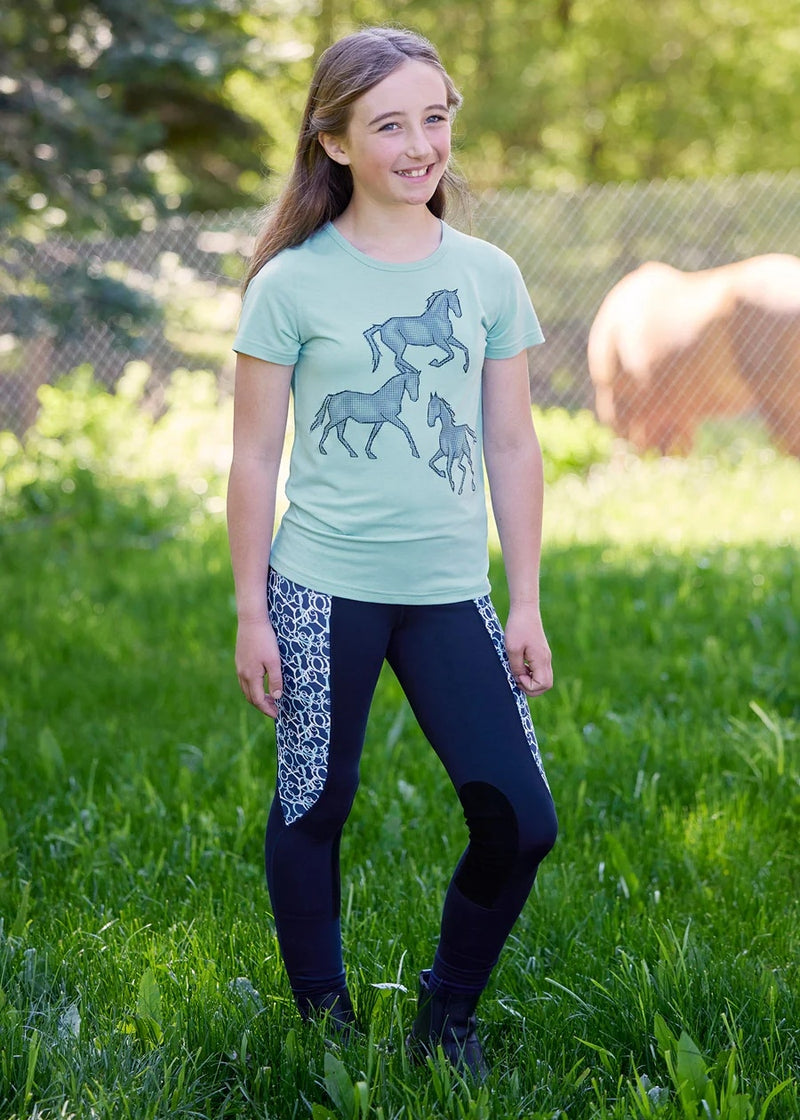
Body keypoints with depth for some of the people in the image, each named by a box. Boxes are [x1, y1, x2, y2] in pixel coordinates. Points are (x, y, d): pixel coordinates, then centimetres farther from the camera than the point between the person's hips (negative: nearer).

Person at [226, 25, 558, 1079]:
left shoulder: (488, 277, 4)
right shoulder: (293, 284, -5)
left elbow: (513, 450, 8)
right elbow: (255, 457, -1)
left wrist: (527, 604, 7)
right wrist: (250, 614, -1)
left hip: (449, 595, 3)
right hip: (324, 593, -3)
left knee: (520, 820, -3)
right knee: (313, 811, 7)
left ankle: (448, 1012, 19)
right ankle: (325, 1021, 27)